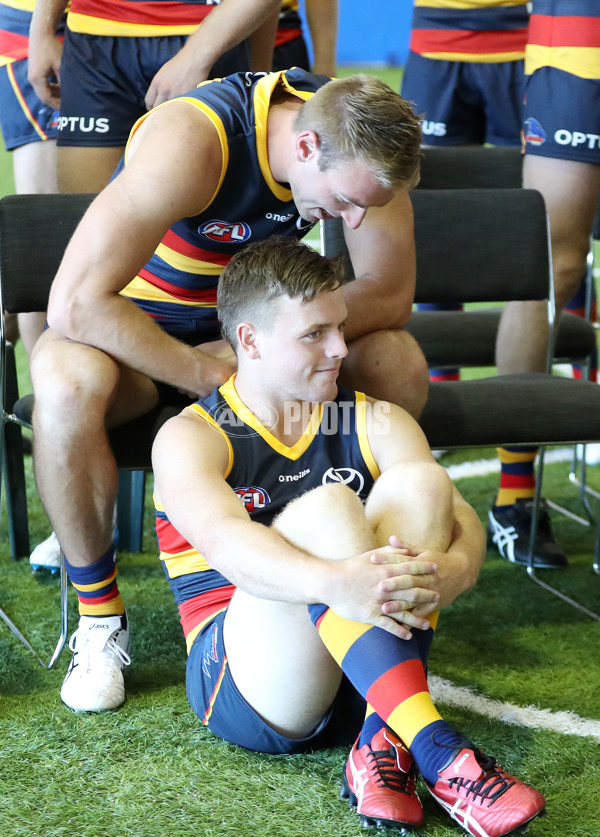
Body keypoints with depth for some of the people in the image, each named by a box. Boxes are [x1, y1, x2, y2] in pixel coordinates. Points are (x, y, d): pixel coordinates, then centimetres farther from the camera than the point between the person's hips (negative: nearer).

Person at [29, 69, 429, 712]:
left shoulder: (359, 138, -18)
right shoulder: (190, 141, -33)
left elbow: (389, 293, -13)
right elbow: (76, 304, -37)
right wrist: (208, 375, -35)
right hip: (135, 328, -4)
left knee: (399, 366, -21)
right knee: (68, 382, -39)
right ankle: (98, 614, -18)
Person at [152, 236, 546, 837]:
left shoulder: (375, 424, 13)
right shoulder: (190, 437, 0)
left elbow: (464, 520, -3)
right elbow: (222, 536, -23)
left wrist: (454, 567, -29)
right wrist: (336, 584, -43)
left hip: (371, 680, 4)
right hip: (244, 679, -4)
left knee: (419, 483, -19)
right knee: (322, 509, -29)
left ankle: (381, 744, -30)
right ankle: (436, 751, -41)